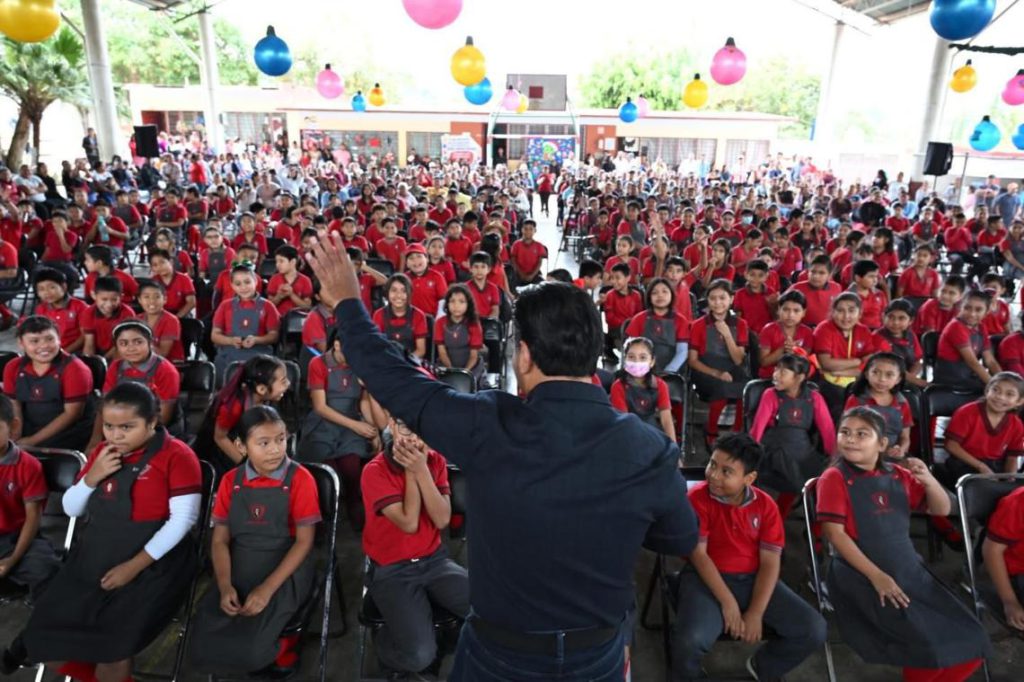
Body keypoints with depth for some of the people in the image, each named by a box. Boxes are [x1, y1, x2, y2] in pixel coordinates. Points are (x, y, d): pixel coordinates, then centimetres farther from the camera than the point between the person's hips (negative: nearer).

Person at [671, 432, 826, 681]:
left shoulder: (765, 505, -4)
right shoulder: (697, 498, -14)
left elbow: (770, 562, -5)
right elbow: (698, 554, -15)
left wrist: (756, 614, -14)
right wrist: (728, 603, -19)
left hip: (753, 578, 4)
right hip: (707, 578, -4)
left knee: (814, 630, -8)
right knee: (690, 640, -32)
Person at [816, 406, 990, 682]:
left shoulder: (897, 475, 7)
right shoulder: (834, 478, -9)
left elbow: (942, 510, 12)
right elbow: (834, 533, -14)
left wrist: (928, 481, -9)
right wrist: (876, 576, -17)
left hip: (910, 570, 6)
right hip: (862, 576, -6)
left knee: (970, 640, 0)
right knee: (928, 644, -19)